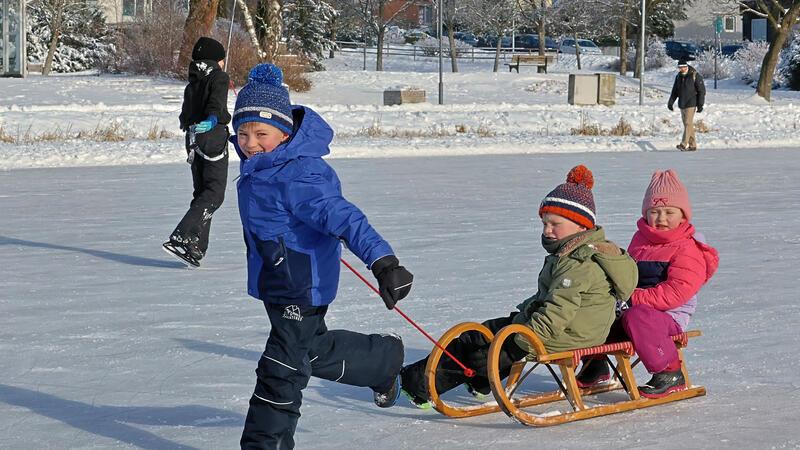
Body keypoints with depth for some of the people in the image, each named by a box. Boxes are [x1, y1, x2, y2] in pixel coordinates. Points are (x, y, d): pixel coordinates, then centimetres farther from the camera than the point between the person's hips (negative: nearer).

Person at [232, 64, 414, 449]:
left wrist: (382, 261, -49)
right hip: (278, 283, 10)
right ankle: (385, 360, 46)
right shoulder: (259, 162, 0)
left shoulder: (297, 176, -29)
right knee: (314, 350, 27)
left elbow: (341, 216, -39)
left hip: (301, 287, -10)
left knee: (282, 369, 0)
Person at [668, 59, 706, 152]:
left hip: (691, 104, -7)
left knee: (688, 123, -14)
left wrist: (700, 105, -13)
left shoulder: (695, 76, -9)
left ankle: (684, 145, -21)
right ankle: (692, 145, 13)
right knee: (687, 124, 8)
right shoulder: (679, 76, 10)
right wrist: (670, 102, 10)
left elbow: (701, 91, -8)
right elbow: (675, 91, 19)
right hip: (682, 104, 7)